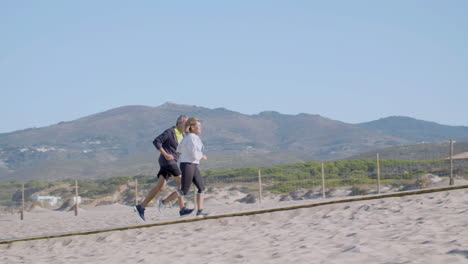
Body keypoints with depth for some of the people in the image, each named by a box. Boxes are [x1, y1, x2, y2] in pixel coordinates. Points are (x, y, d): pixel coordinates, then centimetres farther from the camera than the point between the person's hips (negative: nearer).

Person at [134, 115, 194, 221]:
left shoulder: (182, 135, 18)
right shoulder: (170, 132, -9)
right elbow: (156, 141, -15)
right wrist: (165, 154, -20)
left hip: (171, 162, 9)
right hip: (166, 161, -9)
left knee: (160, 187, 1)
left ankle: (141, 207, 2)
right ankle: (182, 209, -13)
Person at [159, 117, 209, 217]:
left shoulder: (188, 137, 14)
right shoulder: (191, 138, -17)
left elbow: (178, 149, 19)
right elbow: (195, 155, -20)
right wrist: (202, 157, -2)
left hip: (193, 166, 10)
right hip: (187, 166, -10)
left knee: (202, 187, 1)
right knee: (184, 191, -3)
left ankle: (200, 211, -2)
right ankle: (164, 202, 10)